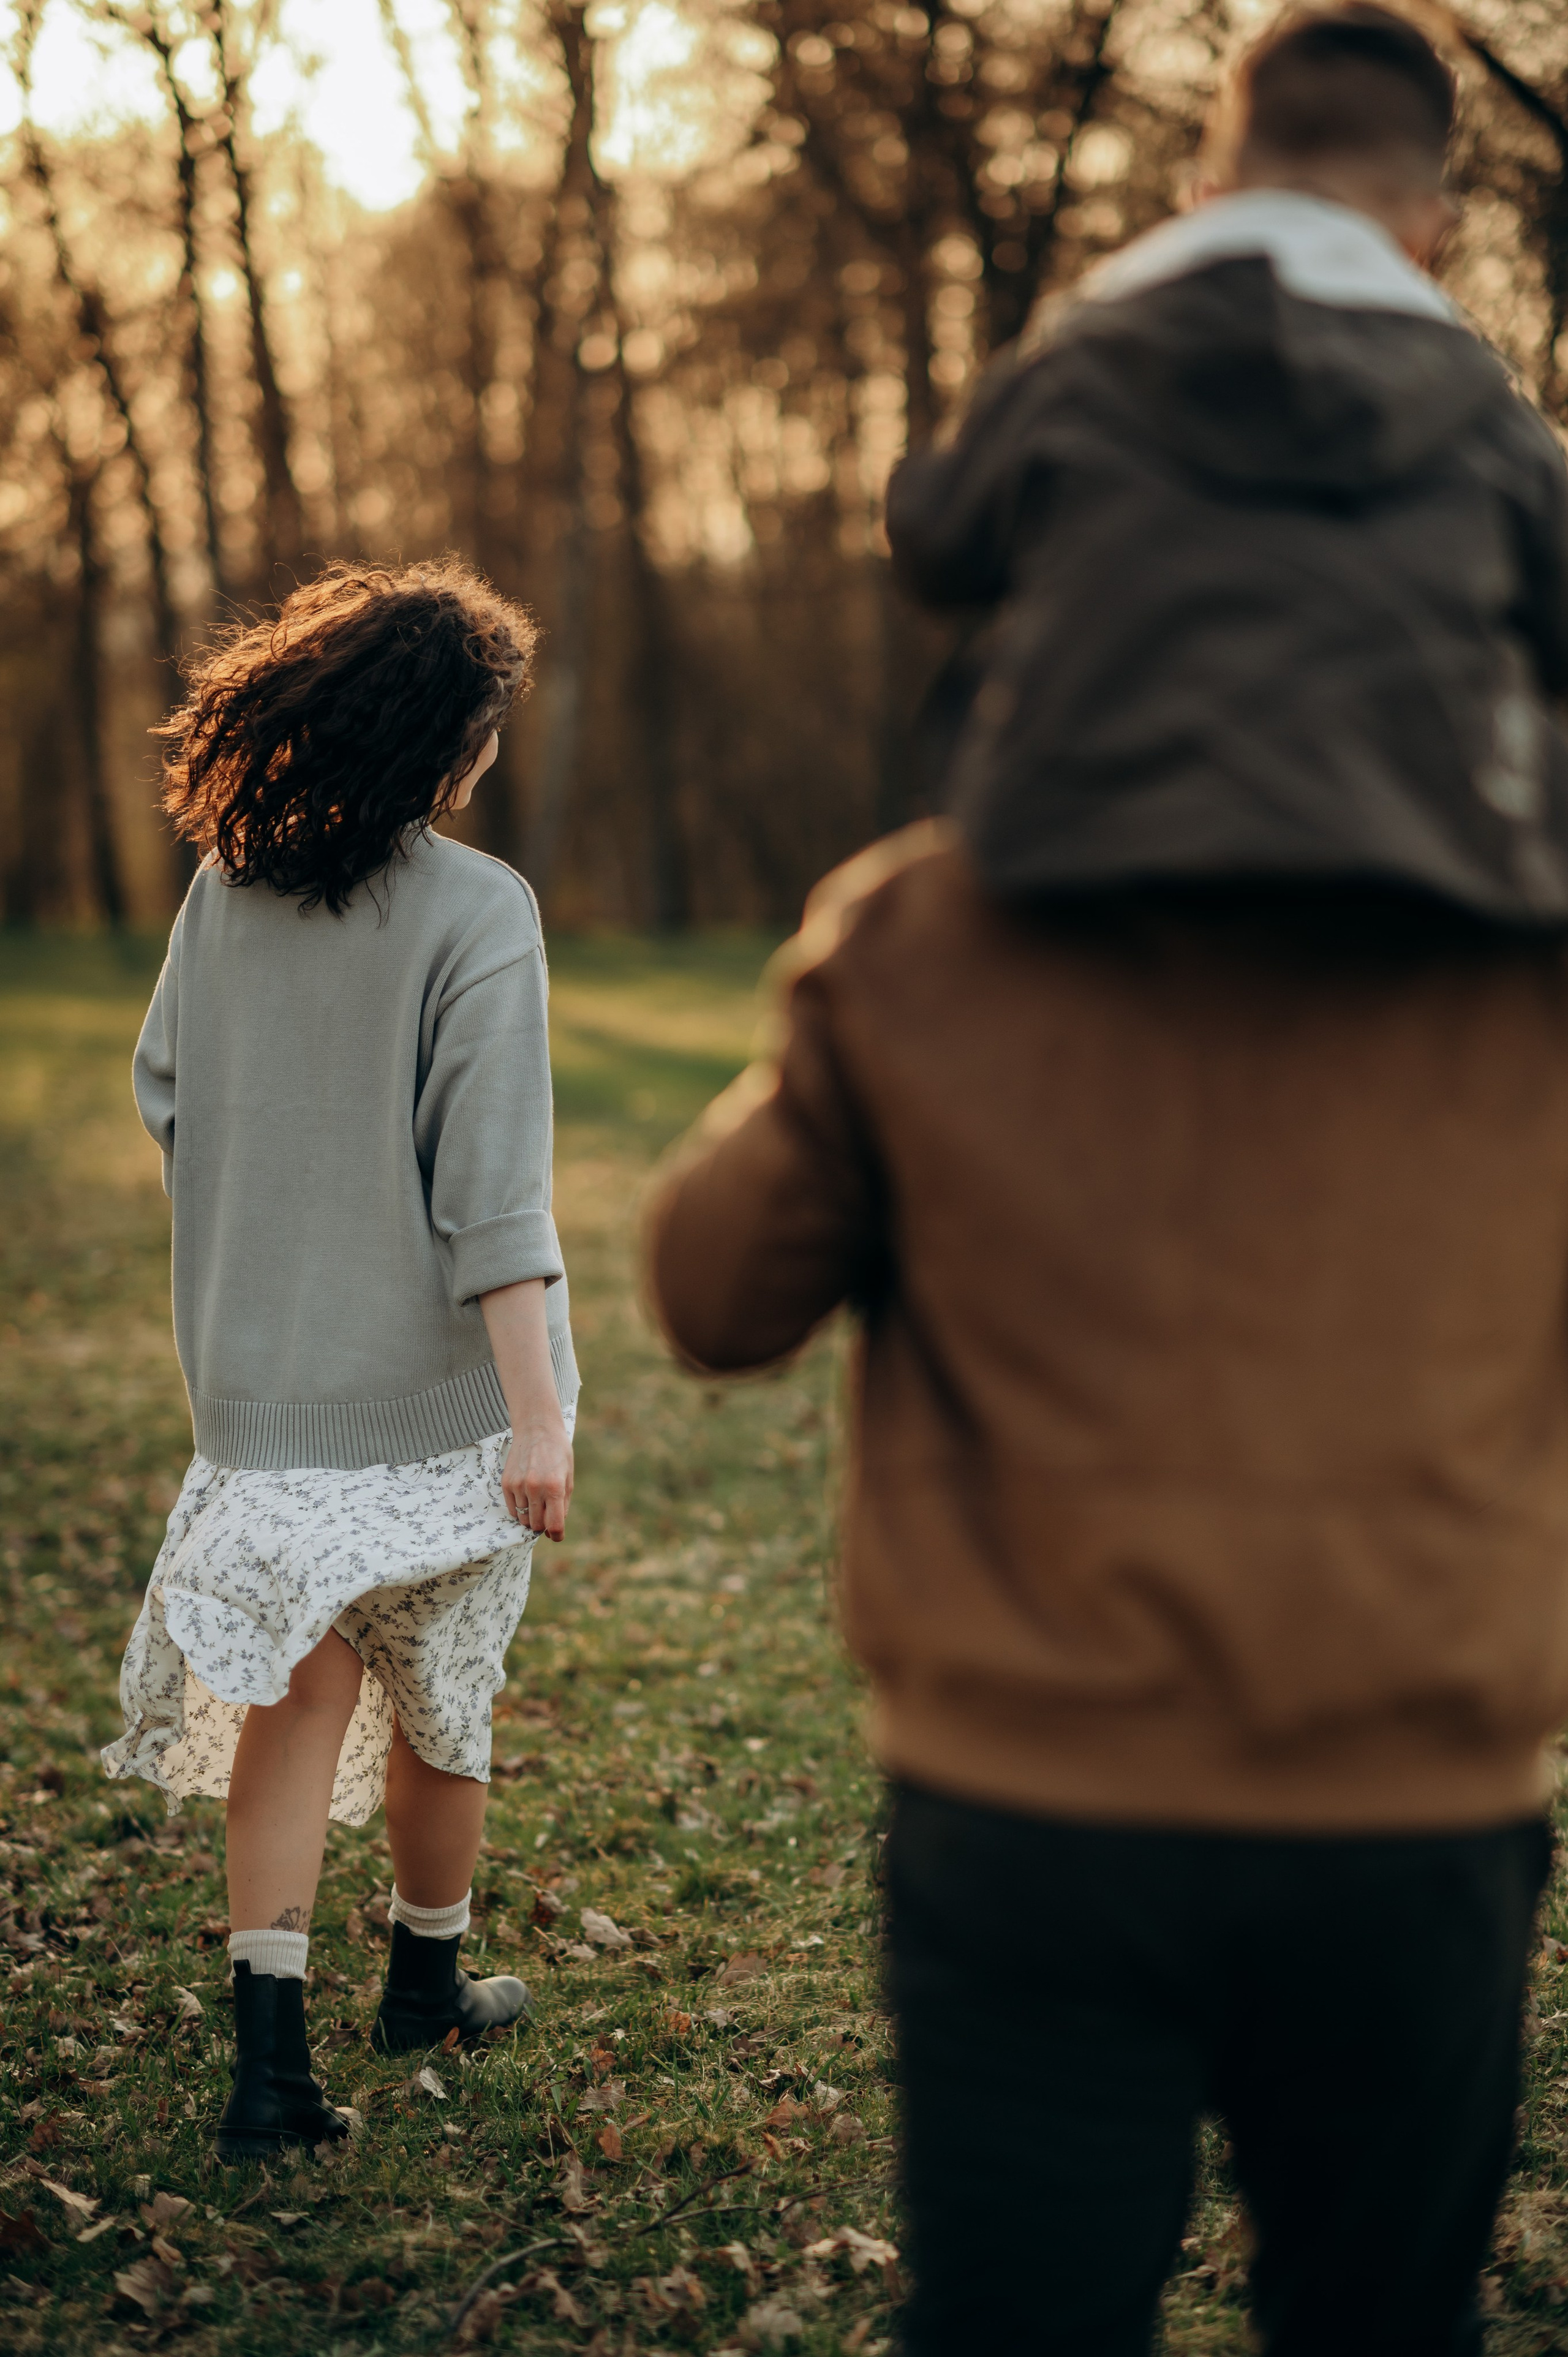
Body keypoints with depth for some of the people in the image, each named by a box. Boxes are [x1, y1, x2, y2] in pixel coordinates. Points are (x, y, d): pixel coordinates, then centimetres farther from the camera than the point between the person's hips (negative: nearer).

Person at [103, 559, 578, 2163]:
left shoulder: (225, 887, 0)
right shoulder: (475, 913, -16)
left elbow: (164, 1099, 11)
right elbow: (492, 1187, -20)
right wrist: (540, 1408, -17)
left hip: (258, 1374, 4)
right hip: (434, 1385, -4)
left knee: (296, 1691, 10)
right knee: (441, 1697, 15)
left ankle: (269, 2044, 1)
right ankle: (425, 1981, 35)